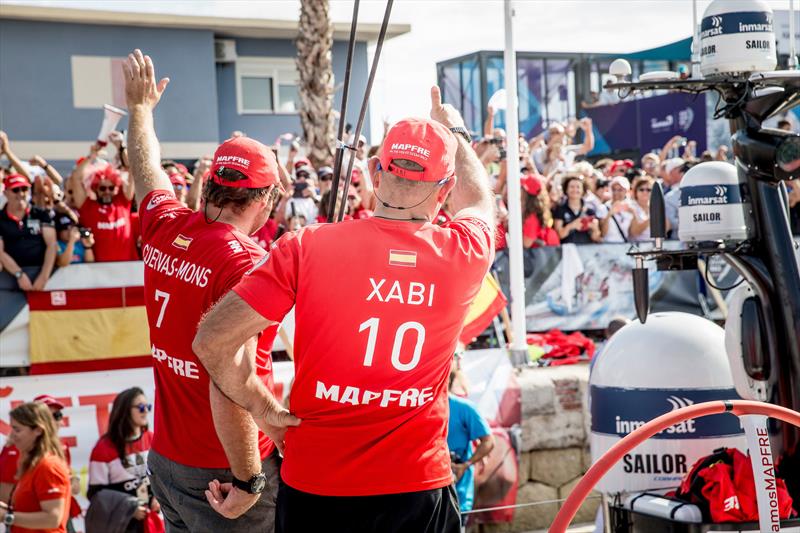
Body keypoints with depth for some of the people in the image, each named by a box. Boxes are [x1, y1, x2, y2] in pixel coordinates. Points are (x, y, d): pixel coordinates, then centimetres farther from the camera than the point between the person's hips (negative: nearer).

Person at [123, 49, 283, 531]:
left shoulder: (165, 228, 0)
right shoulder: (246, 262, -21)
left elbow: (146, 168, 23)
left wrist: (140, 106, 40)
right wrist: (248, 480, -20)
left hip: (166, 458, 7)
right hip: (222, 474, -7)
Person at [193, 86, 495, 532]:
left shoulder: (307, 247, -13)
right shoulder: (463, 254, -6)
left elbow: (212, 341, -13)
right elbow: (480, 200, 19)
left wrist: (264, 408, 2)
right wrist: (456, 134, 36)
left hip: (315, 490, -1)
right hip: (421, 493, 1)